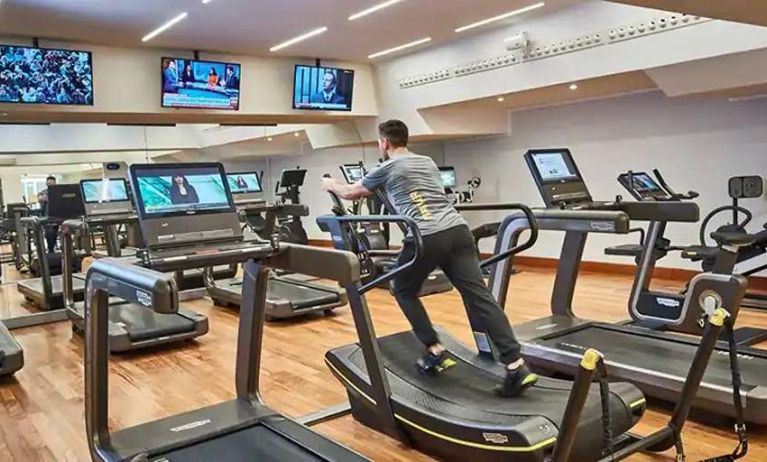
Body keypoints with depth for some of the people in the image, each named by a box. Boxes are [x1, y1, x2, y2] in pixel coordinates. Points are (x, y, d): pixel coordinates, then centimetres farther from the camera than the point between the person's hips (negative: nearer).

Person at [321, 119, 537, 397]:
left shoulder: (387, 169, 11)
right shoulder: (428, 163, 29)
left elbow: (352, 193, 27)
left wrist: (331, 185, 49)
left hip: (426, 237, -5)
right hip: (458, 230, 6)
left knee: (404, 292, 19)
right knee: (480, 297, -3)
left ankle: (436, 353, 11)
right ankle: (517, 368, -11)